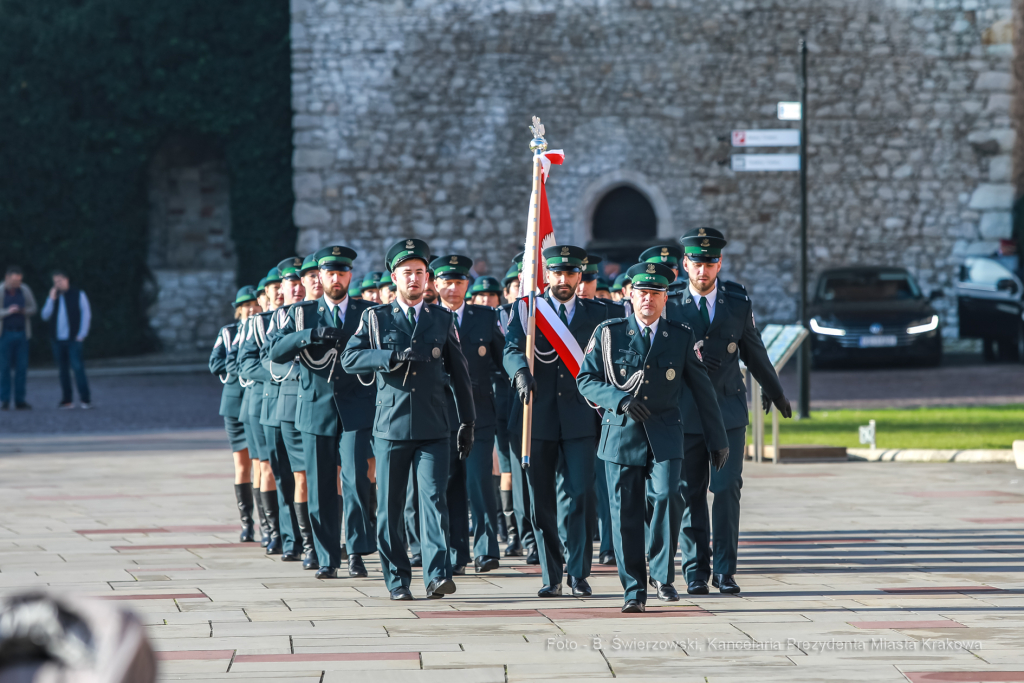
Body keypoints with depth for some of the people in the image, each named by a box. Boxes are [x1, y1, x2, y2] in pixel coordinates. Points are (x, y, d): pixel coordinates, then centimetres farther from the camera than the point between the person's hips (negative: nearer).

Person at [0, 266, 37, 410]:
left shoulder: (24, 290, 4)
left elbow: (33, 308, 12)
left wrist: (24, 311, -8)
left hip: (22, 333, 3)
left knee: (21, 367, 1)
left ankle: (20, 401, 5)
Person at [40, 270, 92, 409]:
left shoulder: (78, 295, 3)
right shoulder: (53, 297, 15)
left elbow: (86, 314, 0)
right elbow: (45, 316, 6)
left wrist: (82, 334, -7)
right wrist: (52, 299, -4)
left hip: (73, 339, -4)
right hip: (57, 340, 4)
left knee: (77, 367, -14)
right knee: (63, 370, 4)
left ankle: (85, 399, -14)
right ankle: (67, 400, 7)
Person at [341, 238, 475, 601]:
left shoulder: (443, 319, 12)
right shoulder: (376, 318, 8)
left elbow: (459, 373, 16)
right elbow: (349, 359, -5)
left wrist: (466, 421, 14)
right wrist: (393, 356, -18)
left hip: (434, 428, 0)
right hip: (391, 427, 0)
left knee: (434, 498, -12)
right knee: (390, 506, 2)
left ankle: (437, 575, -17)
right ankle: (397, 579, 11)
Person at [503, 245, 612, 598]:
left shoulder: (597, 313, 11)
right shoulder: (526, 309, 7)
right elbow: (512, 350, -7)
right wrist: (521, 373, -29)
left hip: (580, 420, 0)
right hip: (537, 419, 0)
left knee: (579, 496, -8)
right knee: (542, 501, 4)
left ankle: (579, 574, -1)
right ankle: (551, 576, 12)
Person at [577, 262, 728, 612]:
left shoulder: (682, 337, 6)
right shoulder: (608, 333, 3)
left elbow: (702, 389, 11)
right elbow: (586, 380, 1)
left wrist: (718, 438, 12)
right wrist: (621, 400, -16)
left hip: (664, 435, 0)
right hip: (621, 435, 0)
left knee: (667, 495, -21)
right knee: (626, 514, 0)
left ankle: (662, 572, -3)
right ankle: (634, 590, 11)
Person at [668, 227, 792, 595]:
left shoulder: (738, 302, 4)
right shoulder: (671, 304, -1)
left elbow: (754, 352, 18)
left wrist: (774, 391, 27)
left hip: (729, 411, 1)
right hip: (686, 413, -1)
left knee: (727, 490, -4)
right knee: (690, 493, 3)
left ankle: (725, 570, 2)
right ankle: (696, 572, 10)